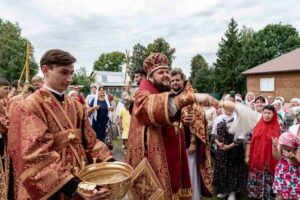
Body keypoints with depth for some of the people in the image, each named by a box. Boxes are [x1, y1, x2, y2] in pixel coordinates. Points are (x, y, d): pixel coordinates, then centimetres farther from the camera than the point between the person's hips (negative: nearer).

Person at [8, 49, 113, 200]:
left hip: (81, 175, 6)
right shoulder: (30, 107, -14)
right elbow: (37, 156, -23)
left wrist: (110, 162, -8)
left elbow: (90, 140, 5)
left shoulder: (75, 105, 6)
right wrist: (72, 186, -31)